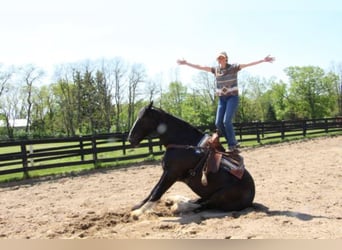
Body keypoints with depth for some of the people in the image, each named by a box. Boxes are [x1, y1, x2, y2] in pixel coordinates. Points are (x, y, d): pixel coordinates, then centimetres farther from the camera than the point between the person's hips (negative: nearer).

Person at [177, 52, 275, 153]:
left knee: (227, 121, -18)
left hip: (232, 97, -5)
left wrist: (263, 60, -23)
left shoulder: (233, 67, -5)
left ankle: (232, 146, -4)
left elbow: (247, 64, -14)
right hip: (221, 99, 5)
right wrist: (186, 63, 6)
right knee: (218, 123, -2)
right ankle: (234, 143, 13)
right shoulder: (216, 69, 7)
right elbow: (200, 67, 8)